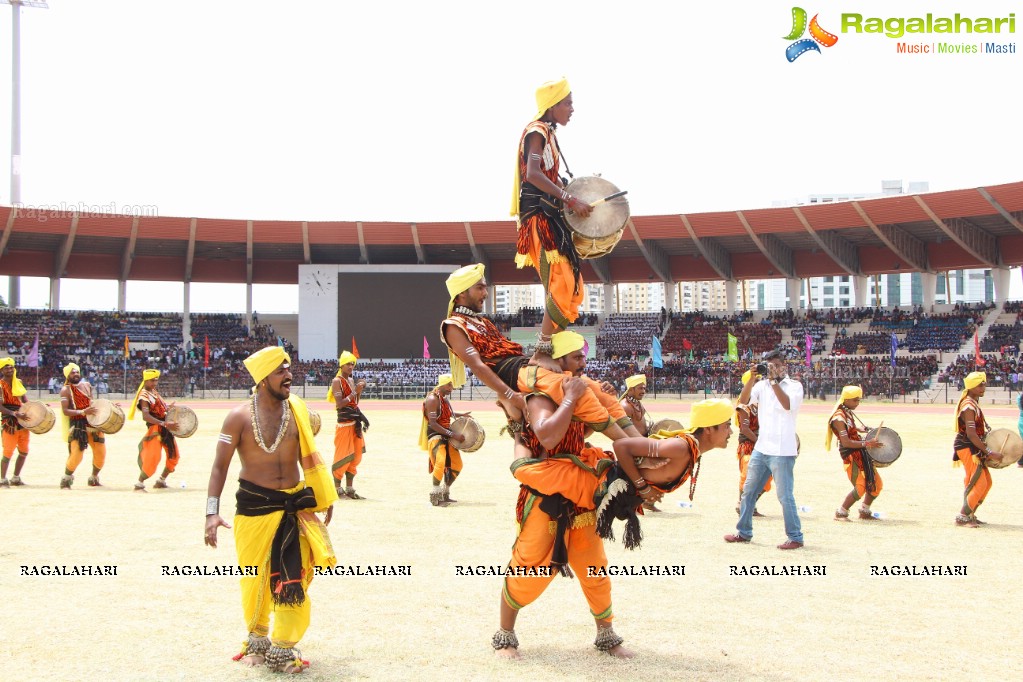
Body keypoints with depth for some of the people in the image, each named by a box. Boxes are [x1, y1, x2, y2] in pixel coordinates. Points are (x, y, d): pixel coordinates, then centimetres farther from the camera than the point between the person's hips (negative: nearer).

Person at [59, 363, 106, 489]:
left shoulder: (87, 385, 12)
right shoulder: (65, 390, -5)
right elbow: (65, 411, -14)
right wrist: (83, 412, -25)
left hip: (92, 422, 6)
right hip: (77, 424, -6)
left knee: (101, 453, 5)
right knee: (76, 455, -13)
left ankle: (94, 479, 25)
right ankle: (66, 480, 9)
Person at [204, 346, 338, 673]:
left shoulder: (296, 410, 1)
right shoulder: (240, 417, -8)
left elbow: (308, 456, 12)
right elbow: (220, 466, -8)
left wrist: (324, 497, 12)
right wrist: (212, 511, -17)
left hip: (294, 506, 2)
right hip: (254, 507, -2)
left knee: (293, 580, -2)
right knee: (254, 580, 8)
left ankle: (282, 649, 11)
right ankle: (257, 639, 32)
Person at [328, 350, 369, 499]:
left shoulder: (352, 381, 16)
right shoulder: (337, 381, -9)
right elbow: (340, 403, -19)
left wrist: (360, 390, 5)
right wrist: (355, 391, -20)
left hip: (355, 423, 8)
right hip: (344, 423, -8)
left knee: (355, 456, 10)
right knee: (343, 457, -6)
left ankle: (349, 489, 16)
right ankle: (337, 489, 2)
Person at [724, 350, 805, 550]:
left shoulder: (794, 385, -2)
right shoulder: (762, 385, 9)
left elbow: (788, 404, -22)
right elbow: (743, 400, -4)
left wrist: (774, 380, -22)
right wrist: (752, 377, -14)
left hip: (782, 451, -6)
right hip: (761, 449, 6)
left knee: (785, 496, -5)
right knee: (748, 491, 13)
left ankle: (795, 537, 5)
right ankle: (744, 532, 25)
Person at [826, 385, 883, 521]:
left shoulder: (849, 413, 14)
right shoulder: (839, 417, -16)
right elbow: (846, 442, -22)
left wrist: (870, 439, 16)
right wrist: (867, 443, -22)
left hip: (861, 454, 9)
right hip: (851, 455, -9)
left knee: (877, 484, 12)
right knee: (861, 487, -14)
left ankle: (864, 511, 26)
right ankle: (840, 513, -1)